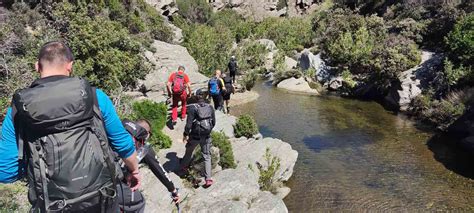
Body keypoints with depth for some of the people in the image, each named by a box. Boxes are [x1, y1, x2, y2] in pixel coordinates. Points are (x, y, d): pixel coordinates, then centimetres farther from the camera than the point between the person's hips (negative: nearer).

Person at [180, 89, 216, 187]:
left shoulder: (193, 108, -13)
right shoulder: (210, 107, -1)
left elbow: (189, 123, -15)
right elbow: (213, 122, 6)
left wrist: (185, 134, -2)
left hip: (195, 136, -2)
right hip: (206, 136, 2)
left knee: (189, 152, 24)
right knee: (207, 156, 9)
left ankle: (184, 166, 48)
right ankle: (208, 179, 0)